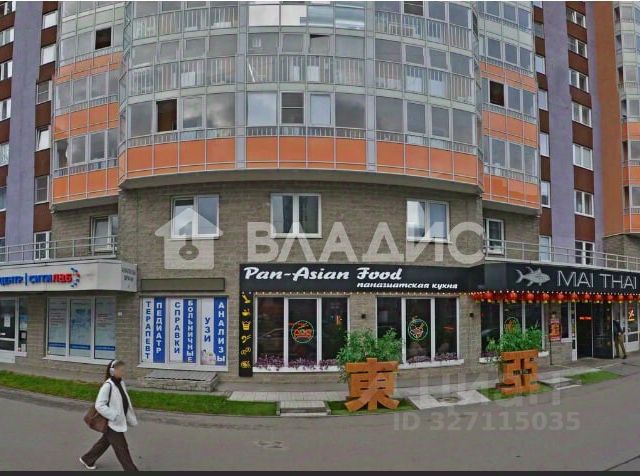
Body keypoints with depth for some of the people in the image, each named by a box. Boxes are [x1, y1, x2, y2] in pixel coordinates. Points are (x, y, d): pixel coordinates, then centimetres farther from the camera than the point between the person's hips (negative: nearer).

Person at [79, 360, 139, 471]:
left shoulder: (121, 383, 3)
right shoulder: (108, 385, -22)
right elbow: (99, 405, -22)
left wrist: (131, 418, 11)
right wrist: (114, 416, -24)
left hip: (119, 422, 9)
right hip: (112, 423, -9)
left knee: (105, 442, 26)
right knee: (122, 449, 0)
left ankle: (87, 459, 47)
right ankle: (131, 470, 8)